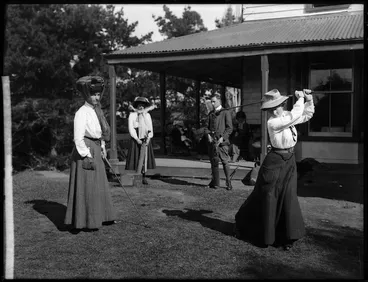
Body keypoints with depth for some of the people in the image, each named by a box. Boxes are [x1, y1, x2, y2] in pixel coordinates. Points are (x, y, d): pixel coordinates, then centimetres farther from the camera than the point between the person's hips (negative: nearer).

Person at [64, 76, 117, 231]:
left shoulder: (96, 111, 11)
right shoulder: (81, 113, -16)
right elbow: (78, 138, -20)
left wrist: (102, 148, 13)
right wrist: (87, 156, -20)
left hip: (95, 151, 9)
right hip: (85, 151, -9)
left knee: (99, 186, 16)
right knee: (86, 187, -2)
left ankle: (101, 217, 29)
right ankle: (85, 221, 8)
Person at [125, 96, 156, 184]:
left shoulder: (147, 115, 10)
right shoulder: (132, 115, 0)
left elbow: (150, 128, 7)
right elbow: (131, 128, -4)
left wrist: (148, 139, -7)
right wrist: (137, 139, -12)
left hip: (145, 139, 3)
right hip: (136, 139, -3)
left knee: (145, 157, 1)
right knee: (136, 158, -5)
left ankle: (144, 177, 6)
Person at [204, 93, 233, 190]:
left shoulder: (225, 112, 3)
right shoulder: (211, 113, 19)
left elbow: (229, 128, -2)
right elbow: (207, 127, 17)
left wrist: (222, 138, -13)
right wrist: (208, 135, -3)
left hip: (222, 141, -5)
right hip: (211, 141, 5)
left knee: (224, 161, -8)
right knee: (213, 162, 6)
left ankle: (228, 182, 1)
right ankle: (215, 182, 15)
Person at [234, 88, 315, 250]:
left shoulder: (286, 115, 2)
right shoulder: (272, 122, -21)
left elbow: (307, 115, 13)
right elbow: (295, 115, -26)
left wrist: (308, 99, 0)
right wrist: (300, 98, -14)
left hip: (289, 161, 6)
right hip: (275, 162, -6)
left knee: (288, 197, 7)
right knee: (268, 197, 3)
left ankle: (286, 237, 16)